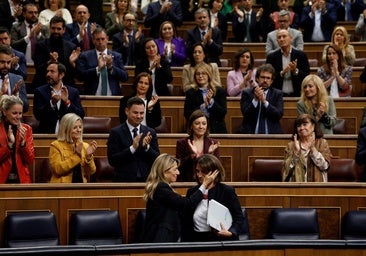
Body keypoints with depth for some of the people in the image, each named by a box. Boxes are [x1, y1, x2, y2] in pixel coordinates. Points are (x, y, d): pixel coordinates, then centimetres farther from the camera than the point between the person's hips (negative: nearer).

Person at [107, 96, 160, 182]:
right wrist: (132, 148, -21)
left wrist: (147, 147, -15)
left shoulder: (150, 132, 5)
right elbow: (112, 160, -11)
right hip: (124, 181, -3)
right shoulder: (116, 132, -4)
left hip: (146, 180, 3)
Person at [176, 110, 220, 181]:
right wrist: (192, 154, -12)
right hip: (188, 183, -1)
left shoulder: (213, 143, 10)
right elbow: (179, 168, -2)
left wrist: (211, 154, -8)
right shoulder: (182, 143, 5)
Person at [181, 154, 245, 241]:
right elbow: (186, 224, 15)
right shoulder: (191, 192, 13)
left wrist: (230, 233, -18)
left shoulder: (227, 191, 1)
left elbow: (239, 218, 1)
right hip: (197, 240, 4)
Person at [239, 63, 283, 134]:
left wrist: (264, 101, -14)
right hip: (250, 133, -1)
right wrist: (255, 99, -16)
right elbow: (246, 114, -4)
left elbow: (279, 115, -4)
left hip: (272, 133, 1)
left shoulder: (277, 94, 10)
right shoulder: (247, 93, 8)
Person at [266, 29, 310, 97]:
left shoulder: (301, 55, 2)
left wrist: (295, 71, -17)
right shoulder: (271, 57, 3)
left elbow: (307, 76, 0)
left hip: (297, 95, 0)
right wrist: (282, 73, -17)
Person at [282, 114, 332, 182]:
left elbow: (324, 166, -5)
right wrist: (296, 151, -9)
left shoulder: (322, 143, 9)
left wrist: (312, 148, -11)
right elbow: (287, 169, -1)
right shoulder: (291, 146, 11)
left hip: (316, 185, 0)